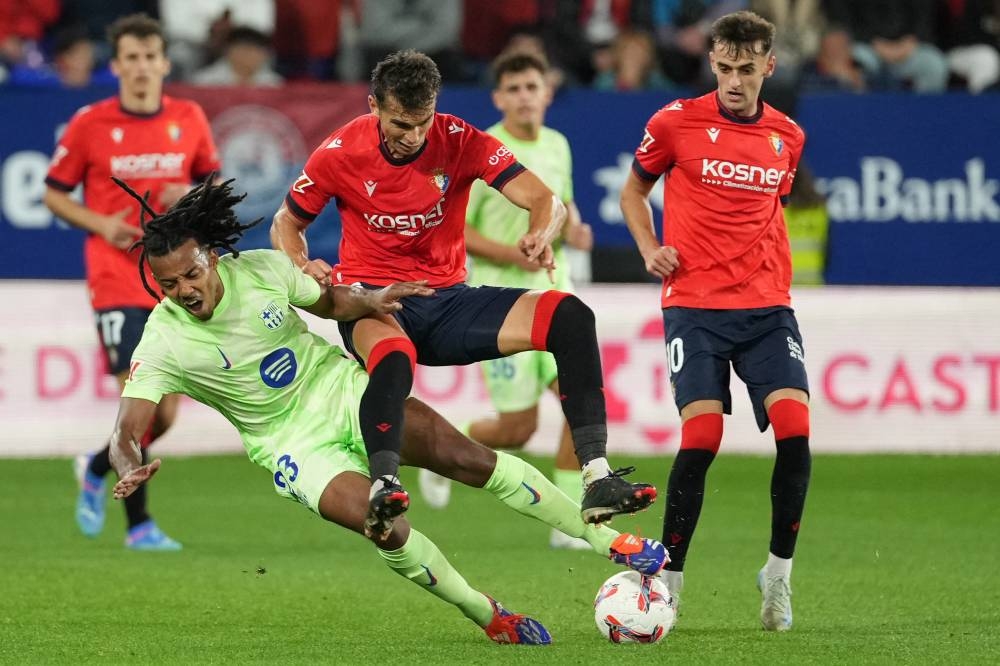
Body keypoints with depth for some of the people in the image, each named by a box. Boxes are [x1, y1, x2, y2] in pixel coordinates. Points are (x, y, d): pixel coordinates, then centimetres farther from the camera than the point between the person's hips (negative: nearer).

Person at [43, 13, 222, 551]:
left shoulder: (189, 120, 4)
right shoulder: (90, 124, -4)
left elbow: (212, 181, 16)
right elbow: (54, 193, 4)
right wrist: (101, 224, -12)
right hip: (116, 280, -4)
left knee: (166, 415, 6)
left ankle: (97, 470, 34)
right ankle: (138, 524, -2)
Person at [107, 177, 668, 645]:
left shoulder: (262, 269, -13)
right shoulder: (162, 343, -19)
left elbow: (329, 302, 7)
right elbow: (127, 434, -21)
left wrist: (369, 302, -14)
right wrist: (133, 469, -43)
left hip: (340, 389, 2)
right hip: (293, 443, -2)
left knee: (472, 459, -11)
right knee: (382, 525, -26)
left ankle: (608, 540, 3)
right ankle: (490, 617, -5)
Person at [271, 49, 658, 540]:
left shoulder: (460, 141, -6)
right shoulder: (340, 153, -6)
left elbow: (545, 201, -13)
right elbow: (286, 224, 8)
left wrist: (540, 234, -38)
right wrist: (303, 266, -16)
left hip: (448, 302, 3)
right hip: (373, 305, -3)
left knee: (570, 317, -18)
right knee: (394, 359, -42)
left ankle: (596, 479, -24)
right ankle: (383, 485, -52)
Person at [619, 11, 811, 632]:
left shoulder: (788, 137, 9)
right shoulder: (677, 121, -1)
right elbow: (633, 191, 13)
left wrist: (771, 269, 11)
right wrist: (650, 250, -3)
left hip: (767, 306, 3)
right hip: (694, 307, -3)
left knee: (794, 428, -15)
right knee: (701, 437, -15)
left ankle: (779, 573, 1)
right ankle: (668, 580, -1)